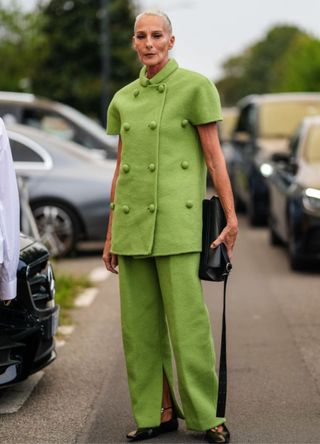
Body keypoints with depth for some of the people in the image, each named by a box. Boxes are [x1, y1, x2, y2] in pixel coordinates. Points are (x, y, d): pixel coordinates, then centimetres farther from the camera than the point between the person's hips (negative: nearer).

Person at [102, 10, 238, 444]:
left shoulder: (195, 86, -2)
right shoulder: (123, 99, 13)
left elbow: (214, 155, -3)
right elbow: (120, 168, 16)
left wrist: (231, 217, -7)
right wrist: (111, 233, 14)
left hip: (177, 221, -5)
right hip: (132, 223, 6)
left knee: (186, 319, -7)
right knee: (140, 323, 6)